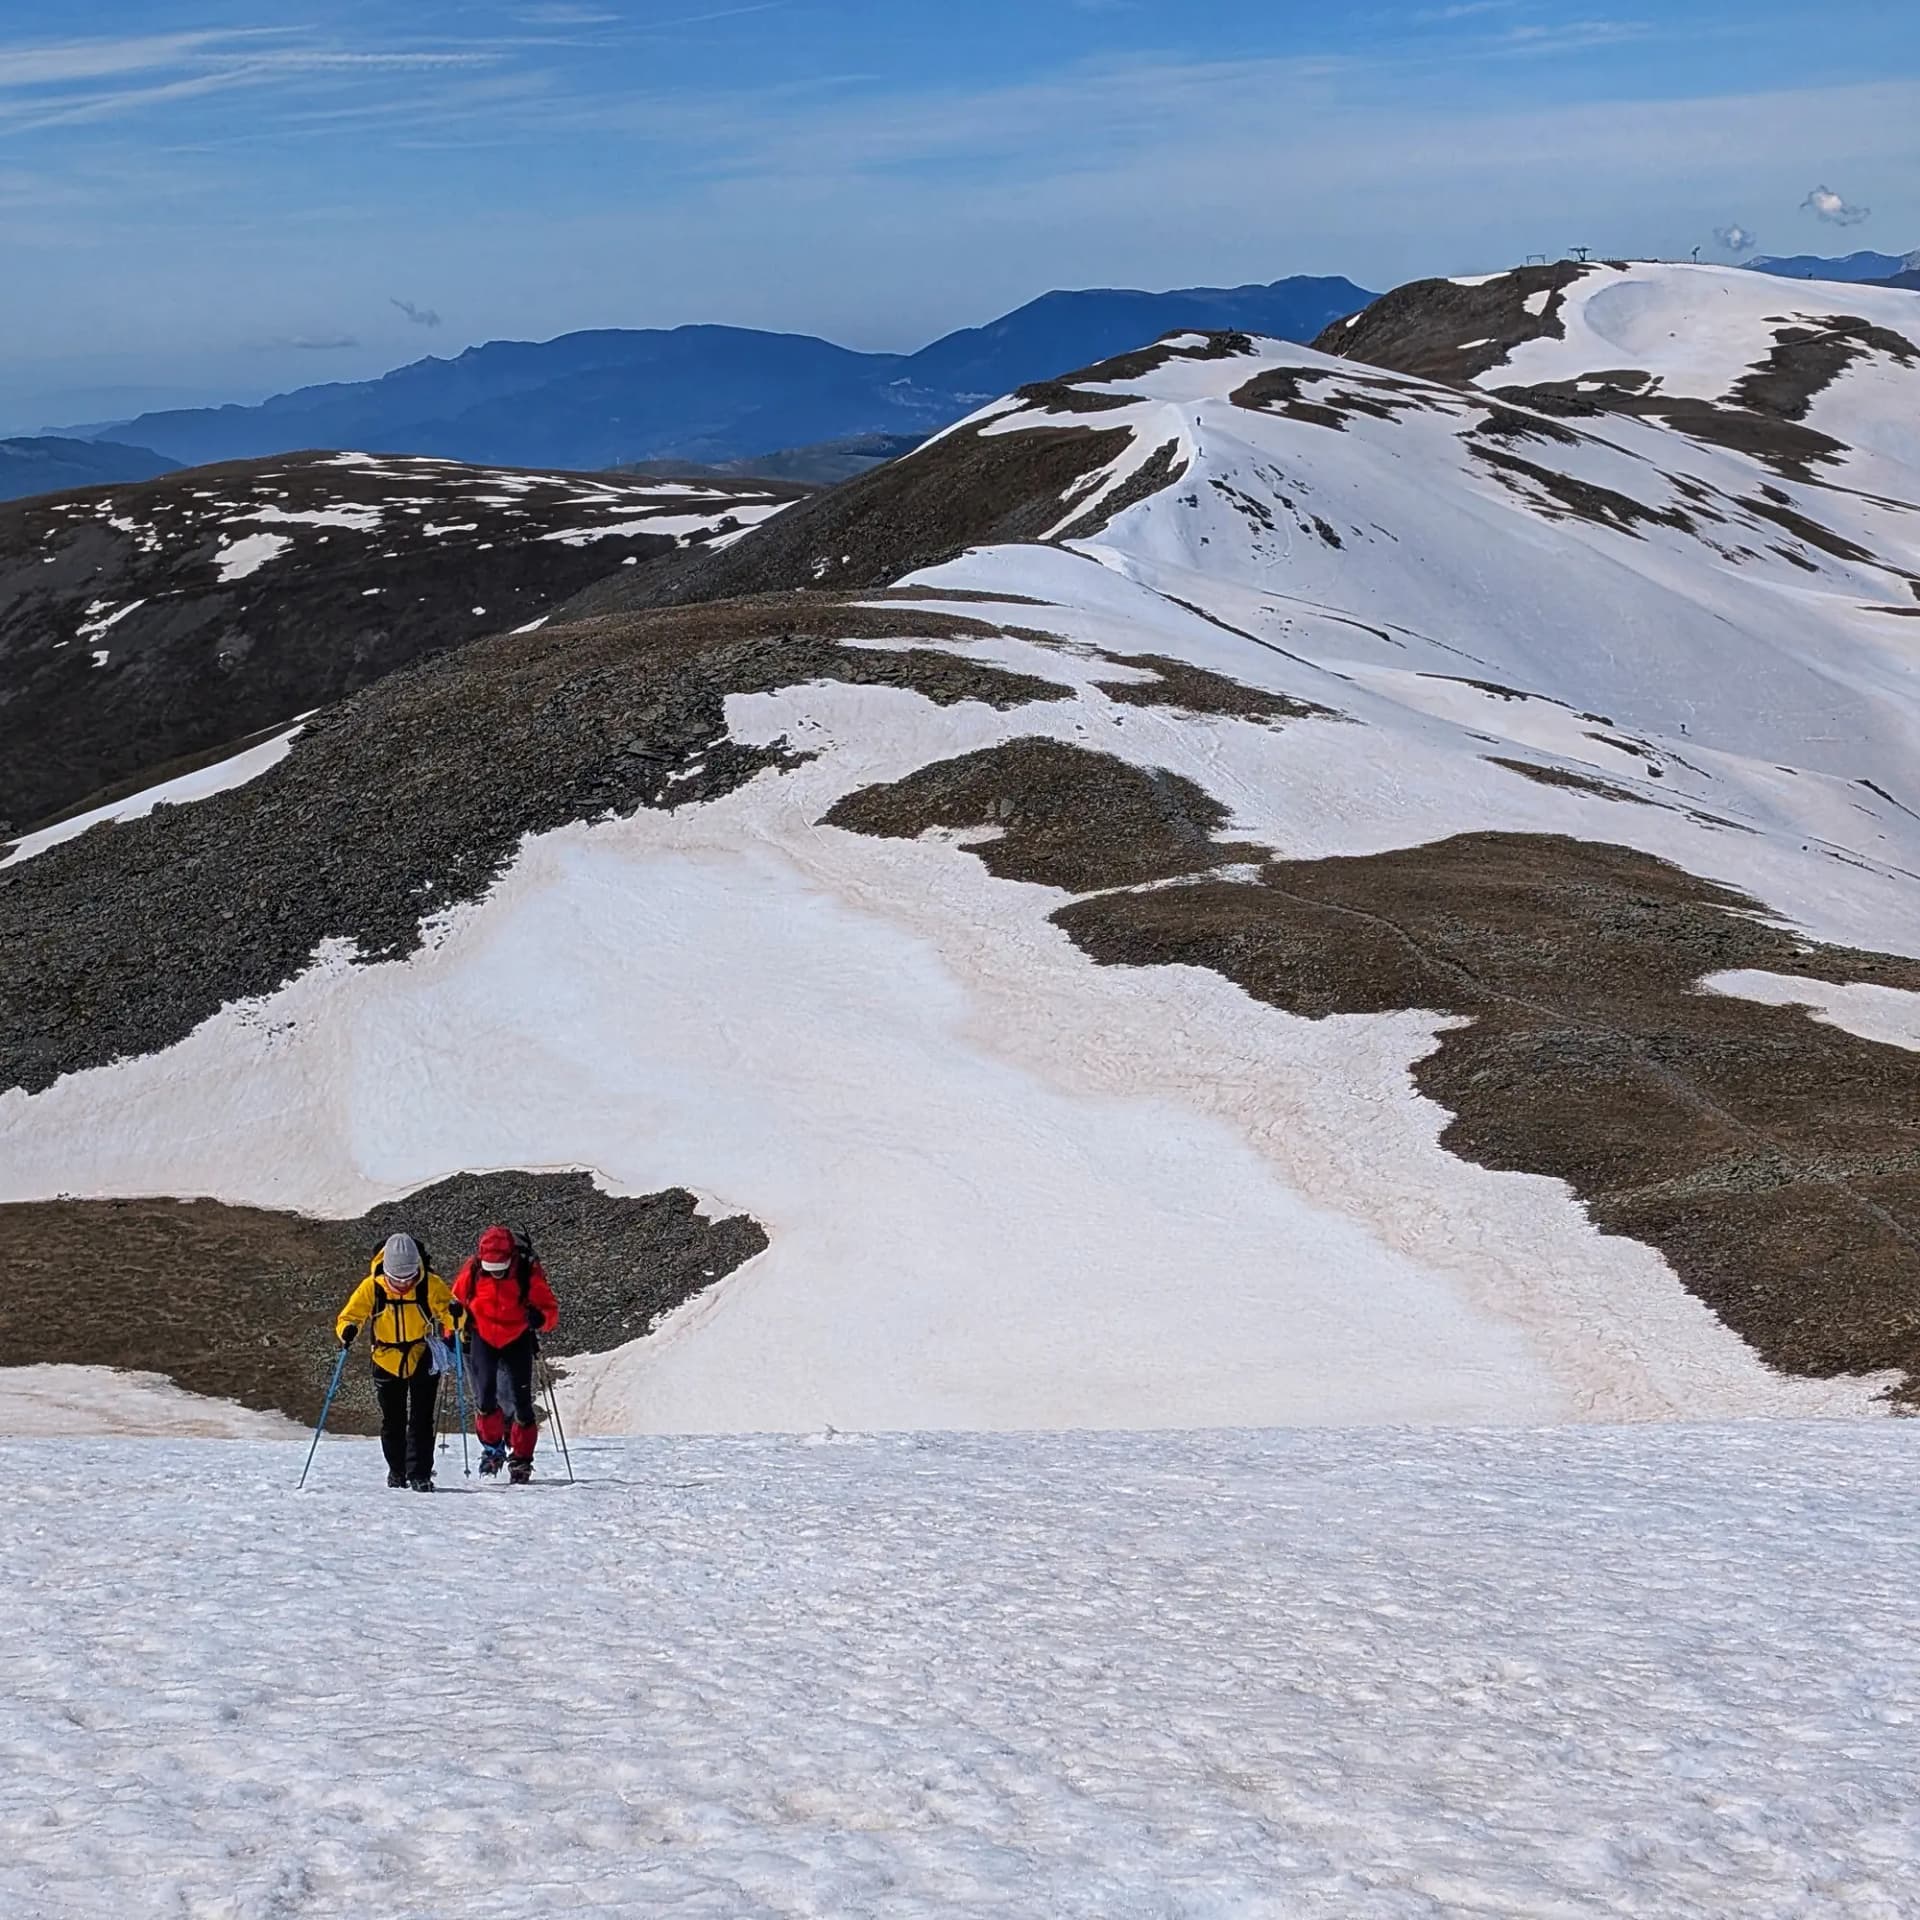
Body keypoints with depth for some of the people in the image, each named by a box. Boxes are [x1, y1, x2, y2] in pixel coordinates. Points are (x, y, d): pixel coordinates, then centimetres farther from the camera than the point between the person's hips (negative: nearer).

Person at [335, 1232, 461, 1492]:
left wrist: (455, 1315, -35)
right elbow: (350, 1315, -8)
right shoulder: (372, 1287, -13)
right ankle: (397, 1471, 31)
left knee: (421, 1420, -8)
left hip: (422, 1361, -2)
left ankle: (419, 1474, -7)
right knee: (392, 1422, 13)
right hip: (387, 1361, 2)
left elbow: (449, 1311, -11)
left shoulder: (430, 1285, -15)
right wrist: (348, 1330, -30)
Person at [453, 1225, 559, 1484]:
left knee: (521, 1400, -1)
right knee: (484, 1397, -12)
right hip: (483, 1338, 1)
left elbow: (550, 1309, -13)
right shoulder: (472, 1271, -13)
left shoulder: (528, 1273, -18)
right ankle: (492, 1448, 10)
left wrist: (540, 1318, -34)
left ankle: (521, 1459, 12)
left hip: (517, 1339, -1)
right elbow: (457, 1299, 6)